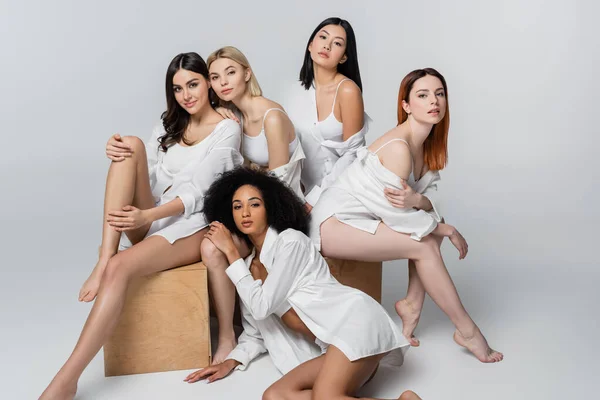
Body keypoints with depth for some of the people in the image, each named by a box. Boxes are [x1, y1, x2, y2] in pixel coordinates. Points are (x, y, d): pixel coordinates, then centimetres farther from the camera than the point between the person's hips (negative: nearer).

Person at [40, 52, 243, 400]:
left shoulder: (226, 129, -2)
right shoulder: (169, 124, 18)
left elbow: (196, 192, -13)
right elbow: (145, 175, 7)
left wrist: (147, 217, -27)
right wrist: (119, 153, -15)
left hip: (192, 226, -6)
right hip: (151, 219, 6)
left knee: (120, 267, -31)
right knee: (131, 145, -18)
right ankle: (104, 258, -27)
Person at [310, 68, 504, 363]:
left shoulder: (428, 145, 3)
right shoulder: (398, 148, -25)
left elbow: (429, 199, -1)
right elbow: (398, 217, -22)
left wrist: (417, 200, -26)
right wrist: (448, 231, -9)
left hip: (362, 217, 9)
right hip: (333, 223, -9)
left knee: (434, 228, 0)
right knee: (423, 246, -14)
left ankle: (412, 304, 8)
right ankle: (466, 331, 0)